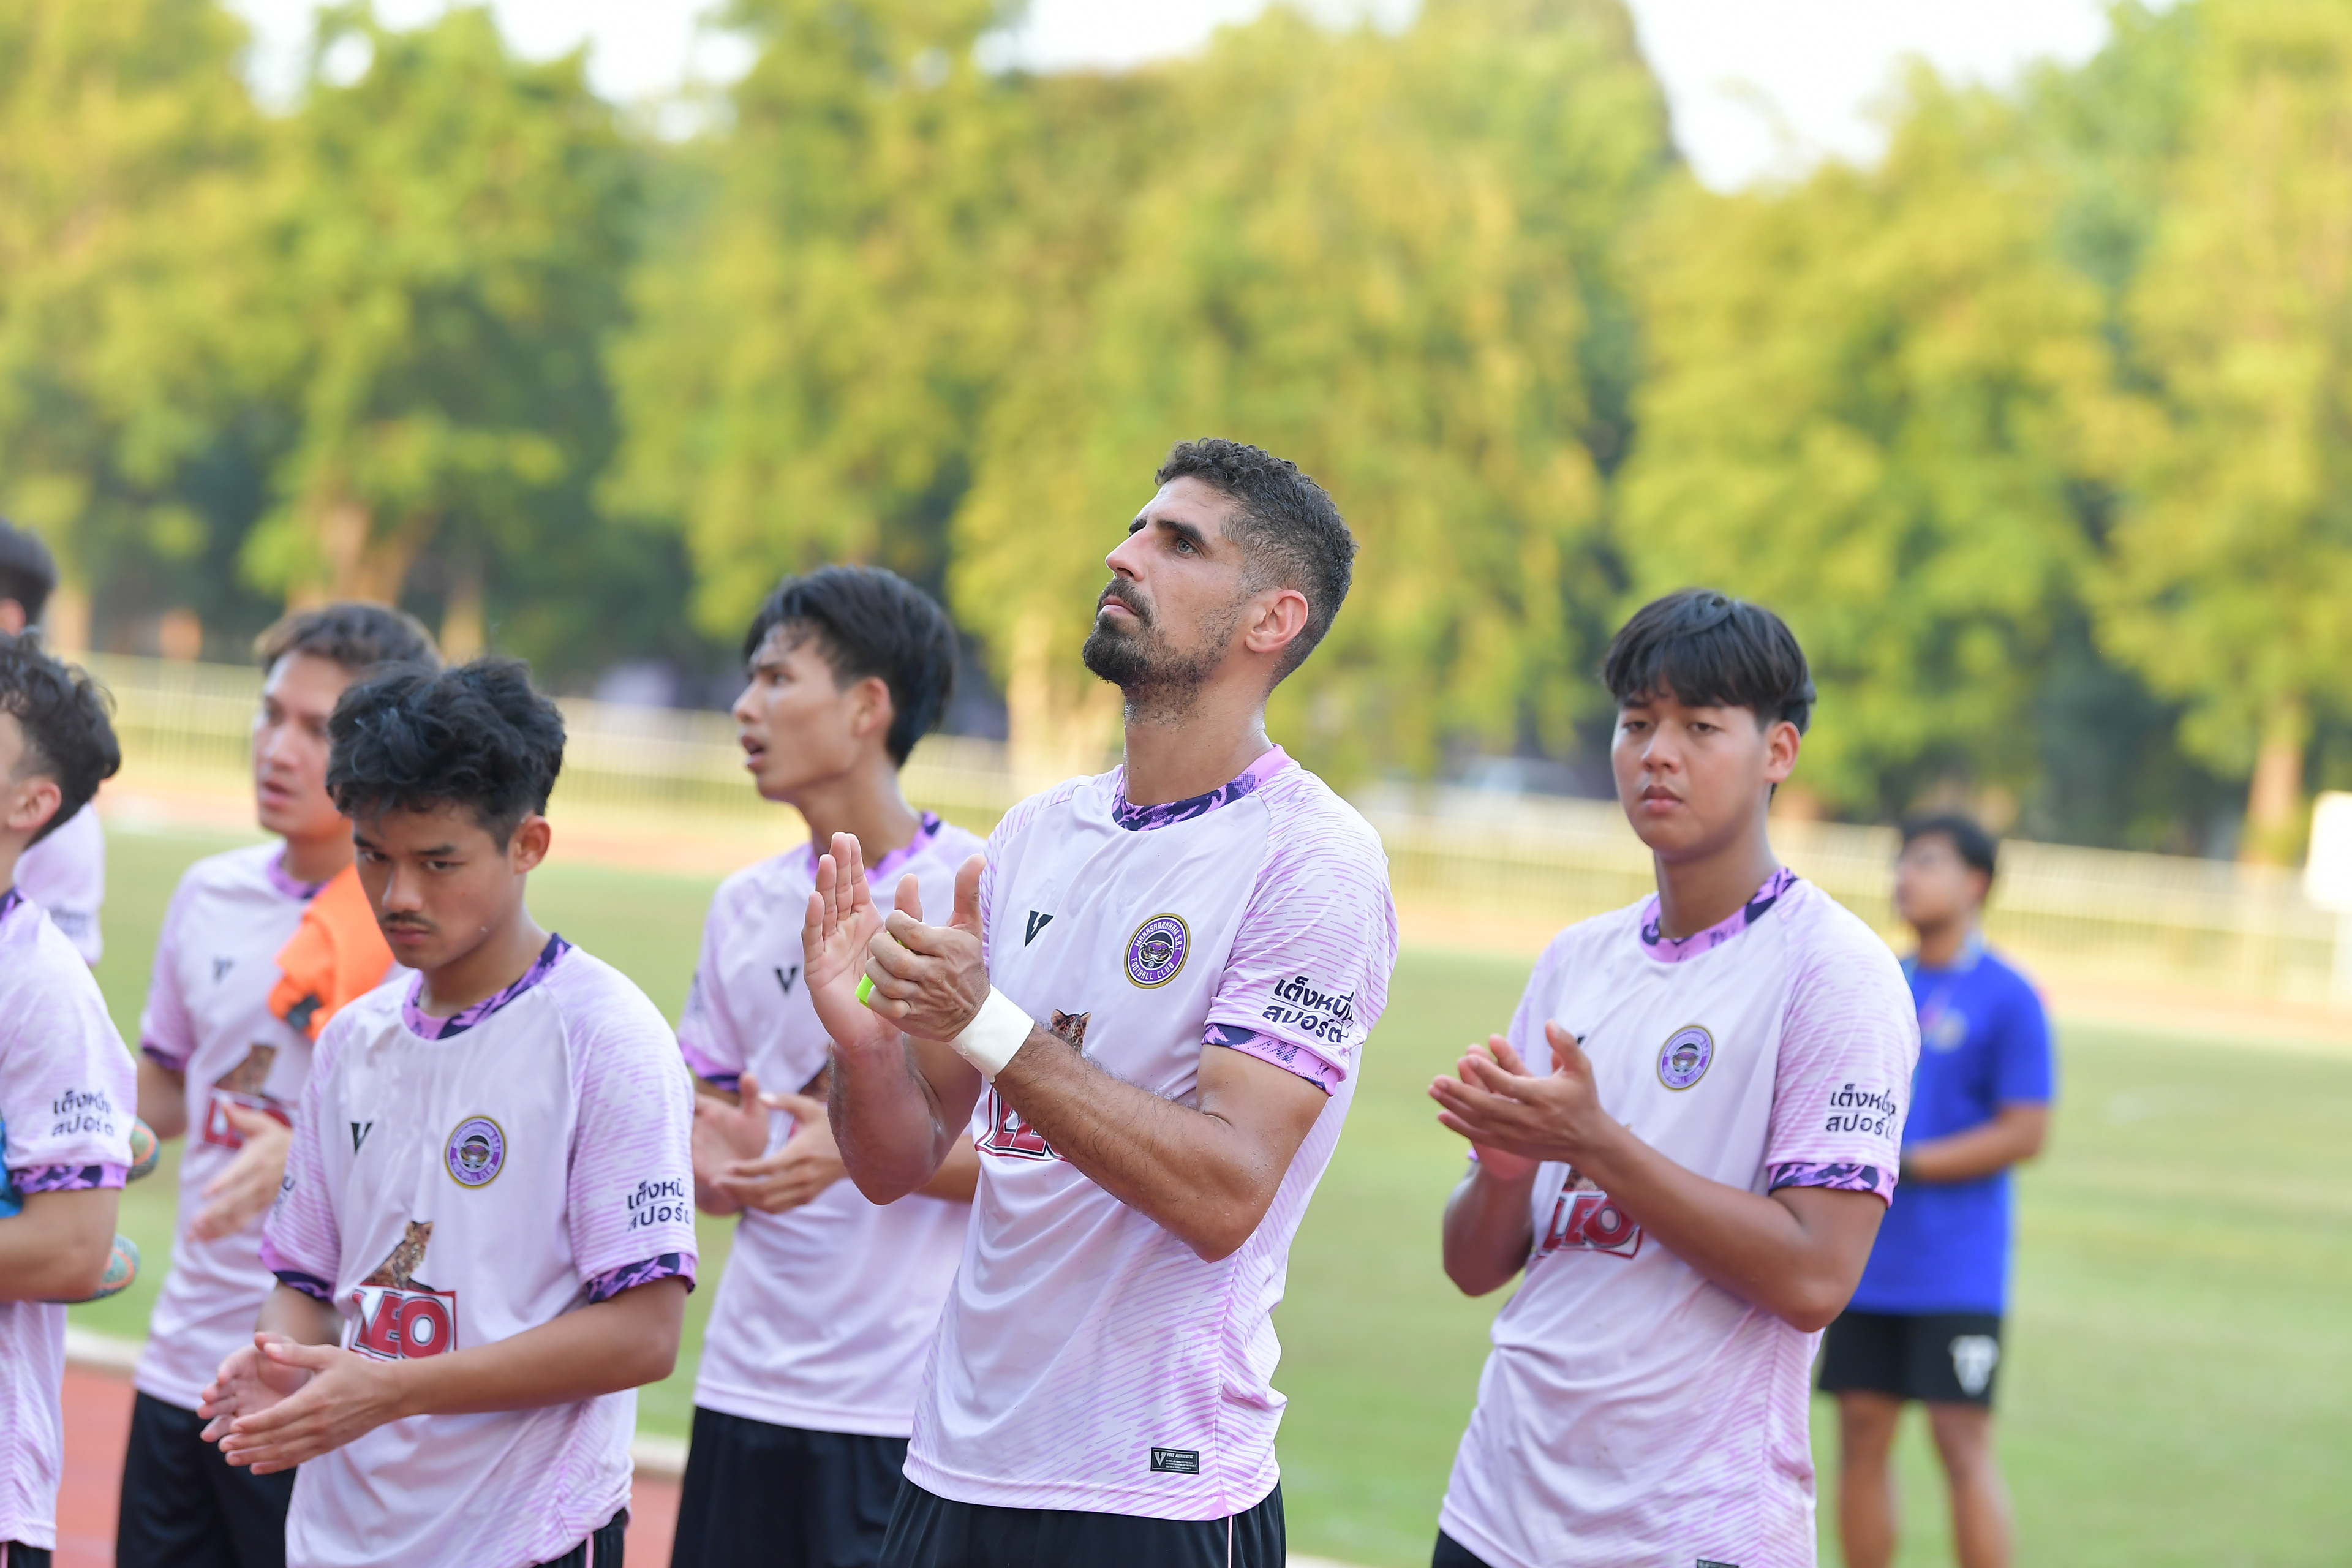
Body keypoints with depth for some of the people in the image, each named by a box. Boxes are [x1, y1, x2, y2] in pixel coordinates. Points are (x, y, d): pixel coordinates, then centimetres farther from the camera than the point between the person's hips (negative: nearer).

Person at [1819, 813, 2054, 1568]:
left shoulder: (2007, 997, -6)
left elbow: (2025, 1132, -10)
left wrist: (1905, 1164, -14)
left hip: (1958, 1272, -6)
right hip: (1868, 1262, 6)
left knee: (1962, 1442, -7)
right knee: (1862, 1435, 6)